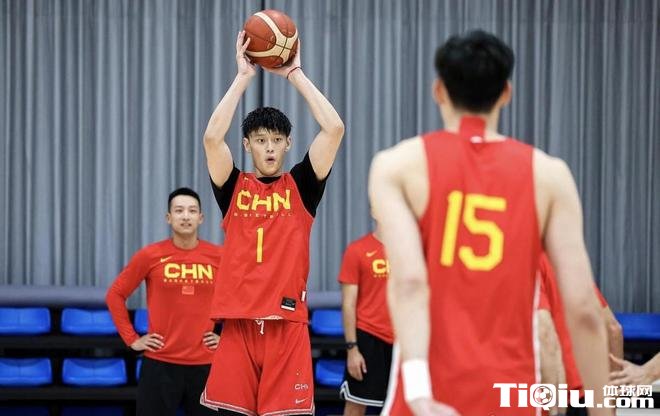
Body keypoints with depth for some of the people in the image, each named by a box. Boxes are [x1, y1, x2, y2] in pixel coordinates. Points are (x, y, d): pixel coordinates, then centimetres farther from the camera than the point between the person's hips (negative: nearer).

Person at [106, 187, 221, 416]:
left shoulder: (219, 257, 1)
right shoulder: (150, 255, -3)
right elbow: (115, 295, 5)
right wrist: (131, 339, 0)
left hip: (205, 365, 2)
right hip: (160, 363, -1)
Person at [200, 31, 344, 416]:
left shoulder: (301, 187, 9)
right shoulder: (234, 188, 9)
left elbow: (334, 129, -3)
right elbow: (212, 138, -8)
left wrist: (295, 73, -1)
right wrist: (243, 76, -6)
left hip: (287, 323, -1)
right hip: (239, 323, 1)